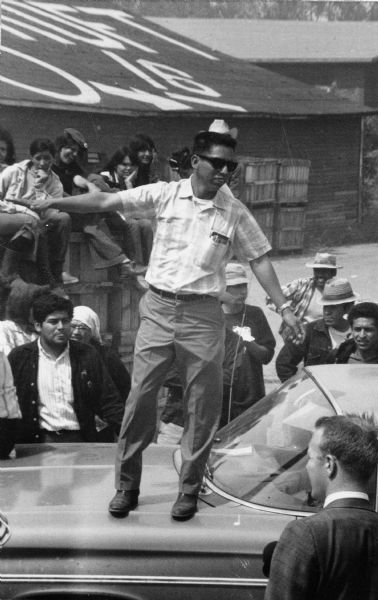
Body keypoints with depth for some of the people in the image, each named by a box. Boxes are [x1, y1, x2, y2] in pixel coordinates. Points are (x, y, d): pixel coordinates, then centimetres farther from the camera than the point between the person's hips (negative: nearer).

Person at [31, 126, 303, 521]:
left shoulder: (234, 213, 1)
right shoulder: (165, 195, 0)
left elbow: (259, 260, 6)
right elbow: (106, 202, -1)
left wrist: (284, 308, 0)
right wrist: (52, 203, -6)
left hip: (202, 315, 0)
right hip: (158, 308, 0)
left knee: (202, 406, 3)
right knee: (140, 397, 0)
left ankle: (189, 490, 16)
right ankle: (126, 485, 11)